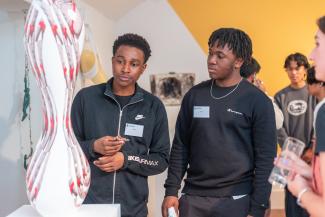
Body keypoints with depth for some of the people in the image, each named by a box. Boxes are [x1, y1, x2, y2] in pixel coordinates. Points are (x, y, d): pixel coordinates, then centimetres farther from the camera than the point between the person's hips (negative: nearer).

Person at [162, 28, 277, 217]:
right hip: (193, 198, 3)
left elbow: (266, 159, -7)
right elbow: (180, 147, 9)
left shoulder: (258, 101, -6)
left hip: (236, 200, -3)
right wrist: (171, 191, 3)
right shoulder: (194, 96, 5)